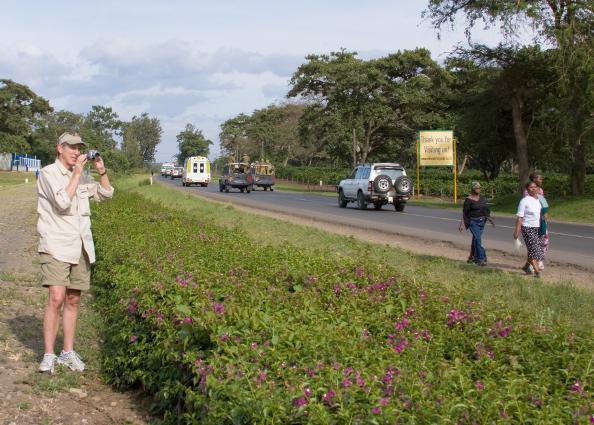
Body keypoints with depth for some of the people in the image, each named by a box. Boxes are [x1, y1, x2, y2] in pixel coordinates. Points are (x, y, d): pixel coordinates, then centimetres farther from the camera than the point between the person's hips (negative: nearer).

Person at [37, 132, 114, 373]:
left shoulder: (81, 177, 14)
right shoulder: (48, 173, -5)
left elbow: (106, 194, 20)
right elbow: (62, 202, -18)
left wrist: (102, 171, 4)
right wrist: (76, 173, -16)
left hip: (81, 247, 6)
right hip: (56, 246, -6)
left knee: (73, 300, 9)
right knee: (56, 298, -15)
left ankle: (68, 353, 16)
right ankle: (48, 356, -9)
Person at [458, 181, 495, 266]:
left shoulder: (482, 198, 7)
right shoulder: (468, 199, -11)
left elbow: (486, 209, 14)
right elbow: (465, 212, -10)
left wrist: (489, 218, 6)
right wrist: (463, 223, -15)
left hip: (481, 221, 6)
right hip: (473, 221, -6)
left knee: (476, 239, 13)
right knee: (478, 239, -14)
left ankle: (472, 257, 25)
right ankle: (481, 259, -13)